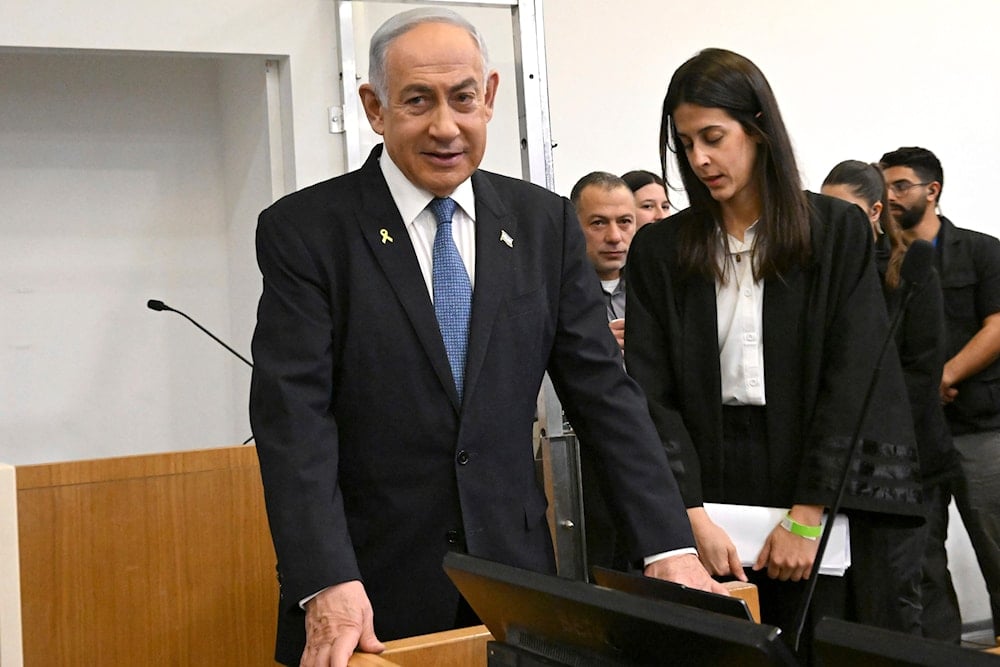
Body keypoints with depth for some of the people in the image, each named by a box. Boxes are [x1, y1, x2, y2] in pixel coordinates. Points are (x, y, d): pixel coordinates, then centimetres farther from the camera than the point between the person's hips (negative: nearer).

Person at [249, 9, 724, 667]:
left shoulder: (546, 222, 3)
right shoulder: (304, 230, -7)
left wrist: (668, 547, -6)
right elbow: (294, 414, -14)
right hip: (370, 589, -2)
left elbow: (603, 388, 2)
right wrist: (328, 585, -25)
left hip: (514, 568, 3)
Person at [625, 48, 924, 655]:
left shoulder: (838, 231, 0)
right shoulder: (659, 250, 5)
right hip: (705, 483, 1)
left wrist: (808, 517, -13)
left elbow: (854, 376, -6)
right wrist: (691, 513, -13)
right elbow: (651, 392, -1)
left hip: (816, 495, -1)